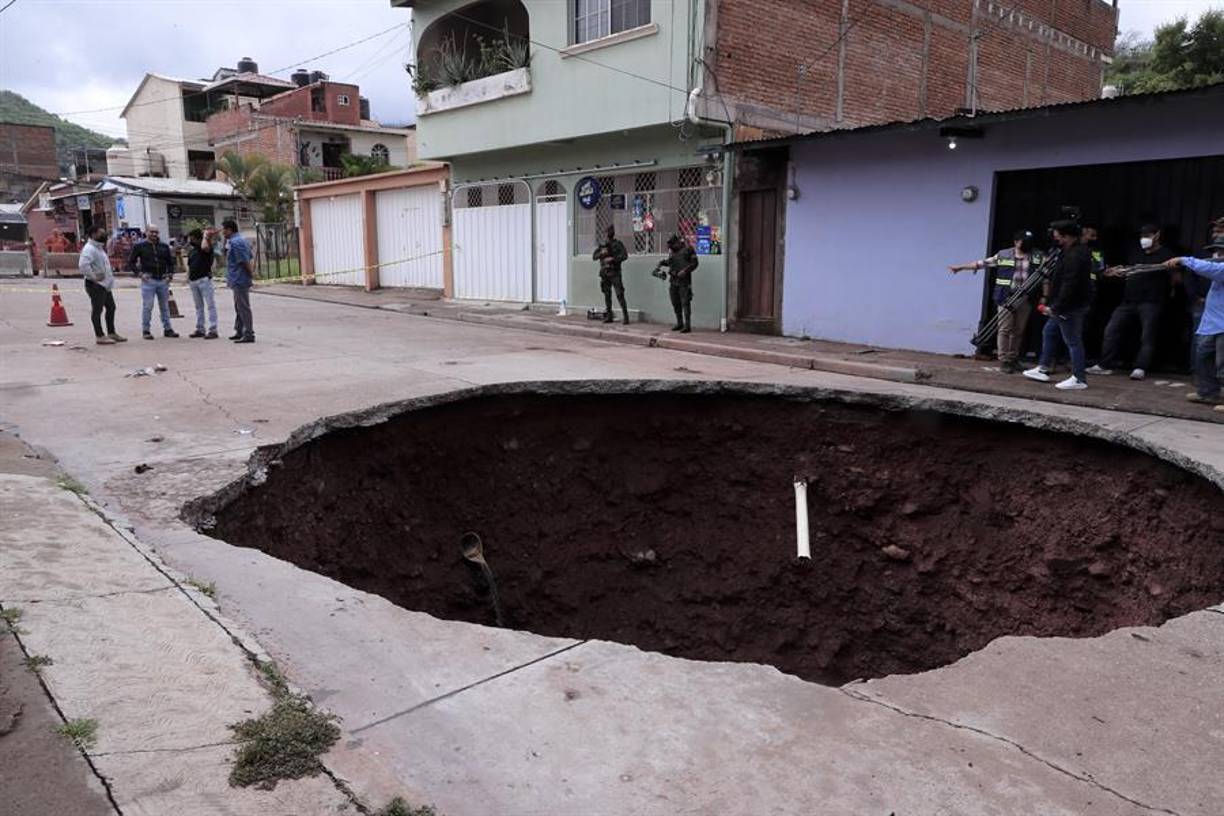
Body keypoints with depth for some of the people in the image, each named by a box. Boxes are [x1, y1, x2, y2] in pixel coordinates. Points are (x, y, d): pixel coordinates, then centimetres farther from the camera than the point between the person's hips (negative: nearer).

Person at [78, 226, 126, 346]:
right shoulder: (89, 249, -16)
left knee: (111, 307, 16)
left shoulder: (99, 248, 17)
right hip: (96, 285, -10)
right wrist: (93, 277, -25)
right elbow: (83, 265, -30)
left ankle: (111, 333, 26)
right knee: (97, 310, -4)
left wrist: (110, 272, 15)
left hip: (105, 284, 10)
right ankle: (100, 336, 0)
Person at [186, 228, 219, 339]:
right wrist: (188, 277, 14)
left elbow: (204, 247, -30)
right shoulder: (191, 252, 19)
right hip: (193, 281, 8)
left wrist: (205, 236, -14)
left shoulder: (207, 248, -4)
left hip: (204, 279, -8)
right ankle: (200, 329, 19)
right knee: (198, 306, 13)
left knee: (210, 305, -6)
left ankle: (213, 330, -7)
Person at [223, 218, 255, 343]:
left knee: (243, 307, -7)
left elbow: (245, 261, -22)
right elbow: (249, 257, 17)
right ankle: (239, 332, 27)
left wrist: (251, 273, -11)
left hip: (239, 280, -11)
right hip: (239, 280, 11)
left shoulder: (235, 242, -17)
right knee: (239, 307, 18)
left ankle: (249, 334, -4)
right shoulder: (242, 239, 15)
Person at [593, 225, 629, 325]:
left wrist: (612, 259, -19)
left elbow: (624, 255, -11)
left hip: (615, 273, -5)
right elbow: (594, 257, 8)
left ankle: (626, 316, -11)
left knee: (620, 295, -11)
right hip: (604, 274, 5)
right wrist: (601, 253, -11)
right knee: (607, 295, 9)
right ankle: (609, 316, 16)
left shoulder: (617, 244, -2)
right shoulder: (602, 245, 11)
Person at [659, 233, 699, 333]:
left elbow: (694, 263, -7)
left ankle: (687, 325, -8)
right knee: (675, 303, 11)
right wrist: (662, 262, 5)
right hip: (673, 280, 7)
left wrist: (685, 270, -18)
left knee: (685, 303, -9)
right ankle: (679, 323, 23)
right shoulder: (672, 251, 11)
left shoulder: (688, 249, -7)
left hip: (684, 280, -7)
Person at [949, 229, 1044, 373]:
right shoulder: (1003, 255, 4)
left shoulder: (1039, 256, 6)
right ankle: (1003, 361, 1)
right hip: (1006, 298, -1)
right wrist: (960, 267, 7)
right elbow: (983, 263, 8)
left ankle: (1013, 359, 17)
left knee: (1018, 331, 7)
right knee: (1005, 329, -3)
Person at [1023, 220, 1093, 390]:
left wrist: (1056, 307, -24)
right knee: (1049, 332, 19)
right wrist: (1049, 300, 19)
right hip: (1066, 306, 11)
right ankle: (1043, 369, 27)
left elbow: (1069, 285, -26)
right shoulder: (1072, 252, 13)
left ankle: (1079, 379, 0)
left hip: (1071, 306, -11)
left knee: (1073, 340, -6)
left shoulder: (1075, 256, -21)